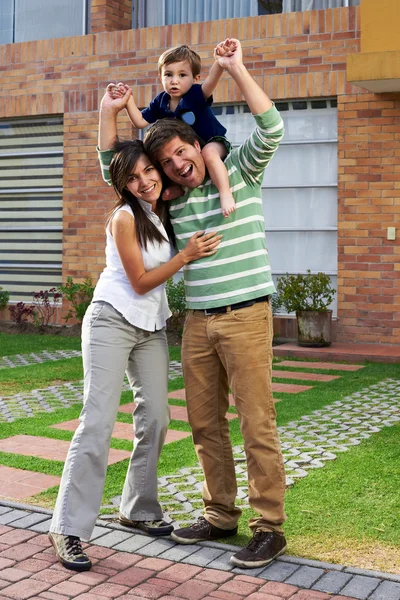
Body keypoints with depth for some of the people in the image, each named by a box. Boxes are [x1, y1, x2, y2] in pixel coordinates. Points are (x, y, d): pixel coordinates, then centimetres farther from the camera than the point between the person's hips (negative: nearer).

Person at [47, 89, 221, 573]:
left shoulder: (162, 209, 6)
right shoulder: (124, 217, -13)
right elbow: (141, 281, -13)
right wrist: (186, 256, -17)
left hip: (151, 328, 7)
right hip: (111, 323, -7)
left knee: (155, 419, 4)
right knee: (98, 423, -12)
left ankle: (138, 510, 19)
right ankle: (68, 529, -9)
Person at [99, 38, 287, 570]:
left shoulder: (239, 171, 0)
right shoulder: (172, 199, 12)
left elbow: (271, 129, -15)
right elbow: (114, 171, 19)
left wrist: (235, 69, -14)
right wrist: (111, 116, 9)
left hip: (246, 315, -5)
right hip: (198, 321, 6)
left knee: (257, 424, -4)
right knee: (205, 423, 9)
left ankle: (270, 527, 5)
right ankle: (221, 515, 23)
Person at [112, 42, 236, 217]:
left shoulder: (196, 94, -22)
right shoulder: (160, 102, -5)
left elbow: (211, 80, -44)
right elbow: (140, 122, 0)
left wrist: (221, 61, -65)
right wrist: (129, 101, -14)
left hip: (212, 142, -7)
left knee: (209, 152, -39)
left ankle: (225, 193, -39)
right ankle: (179, 186, 1)